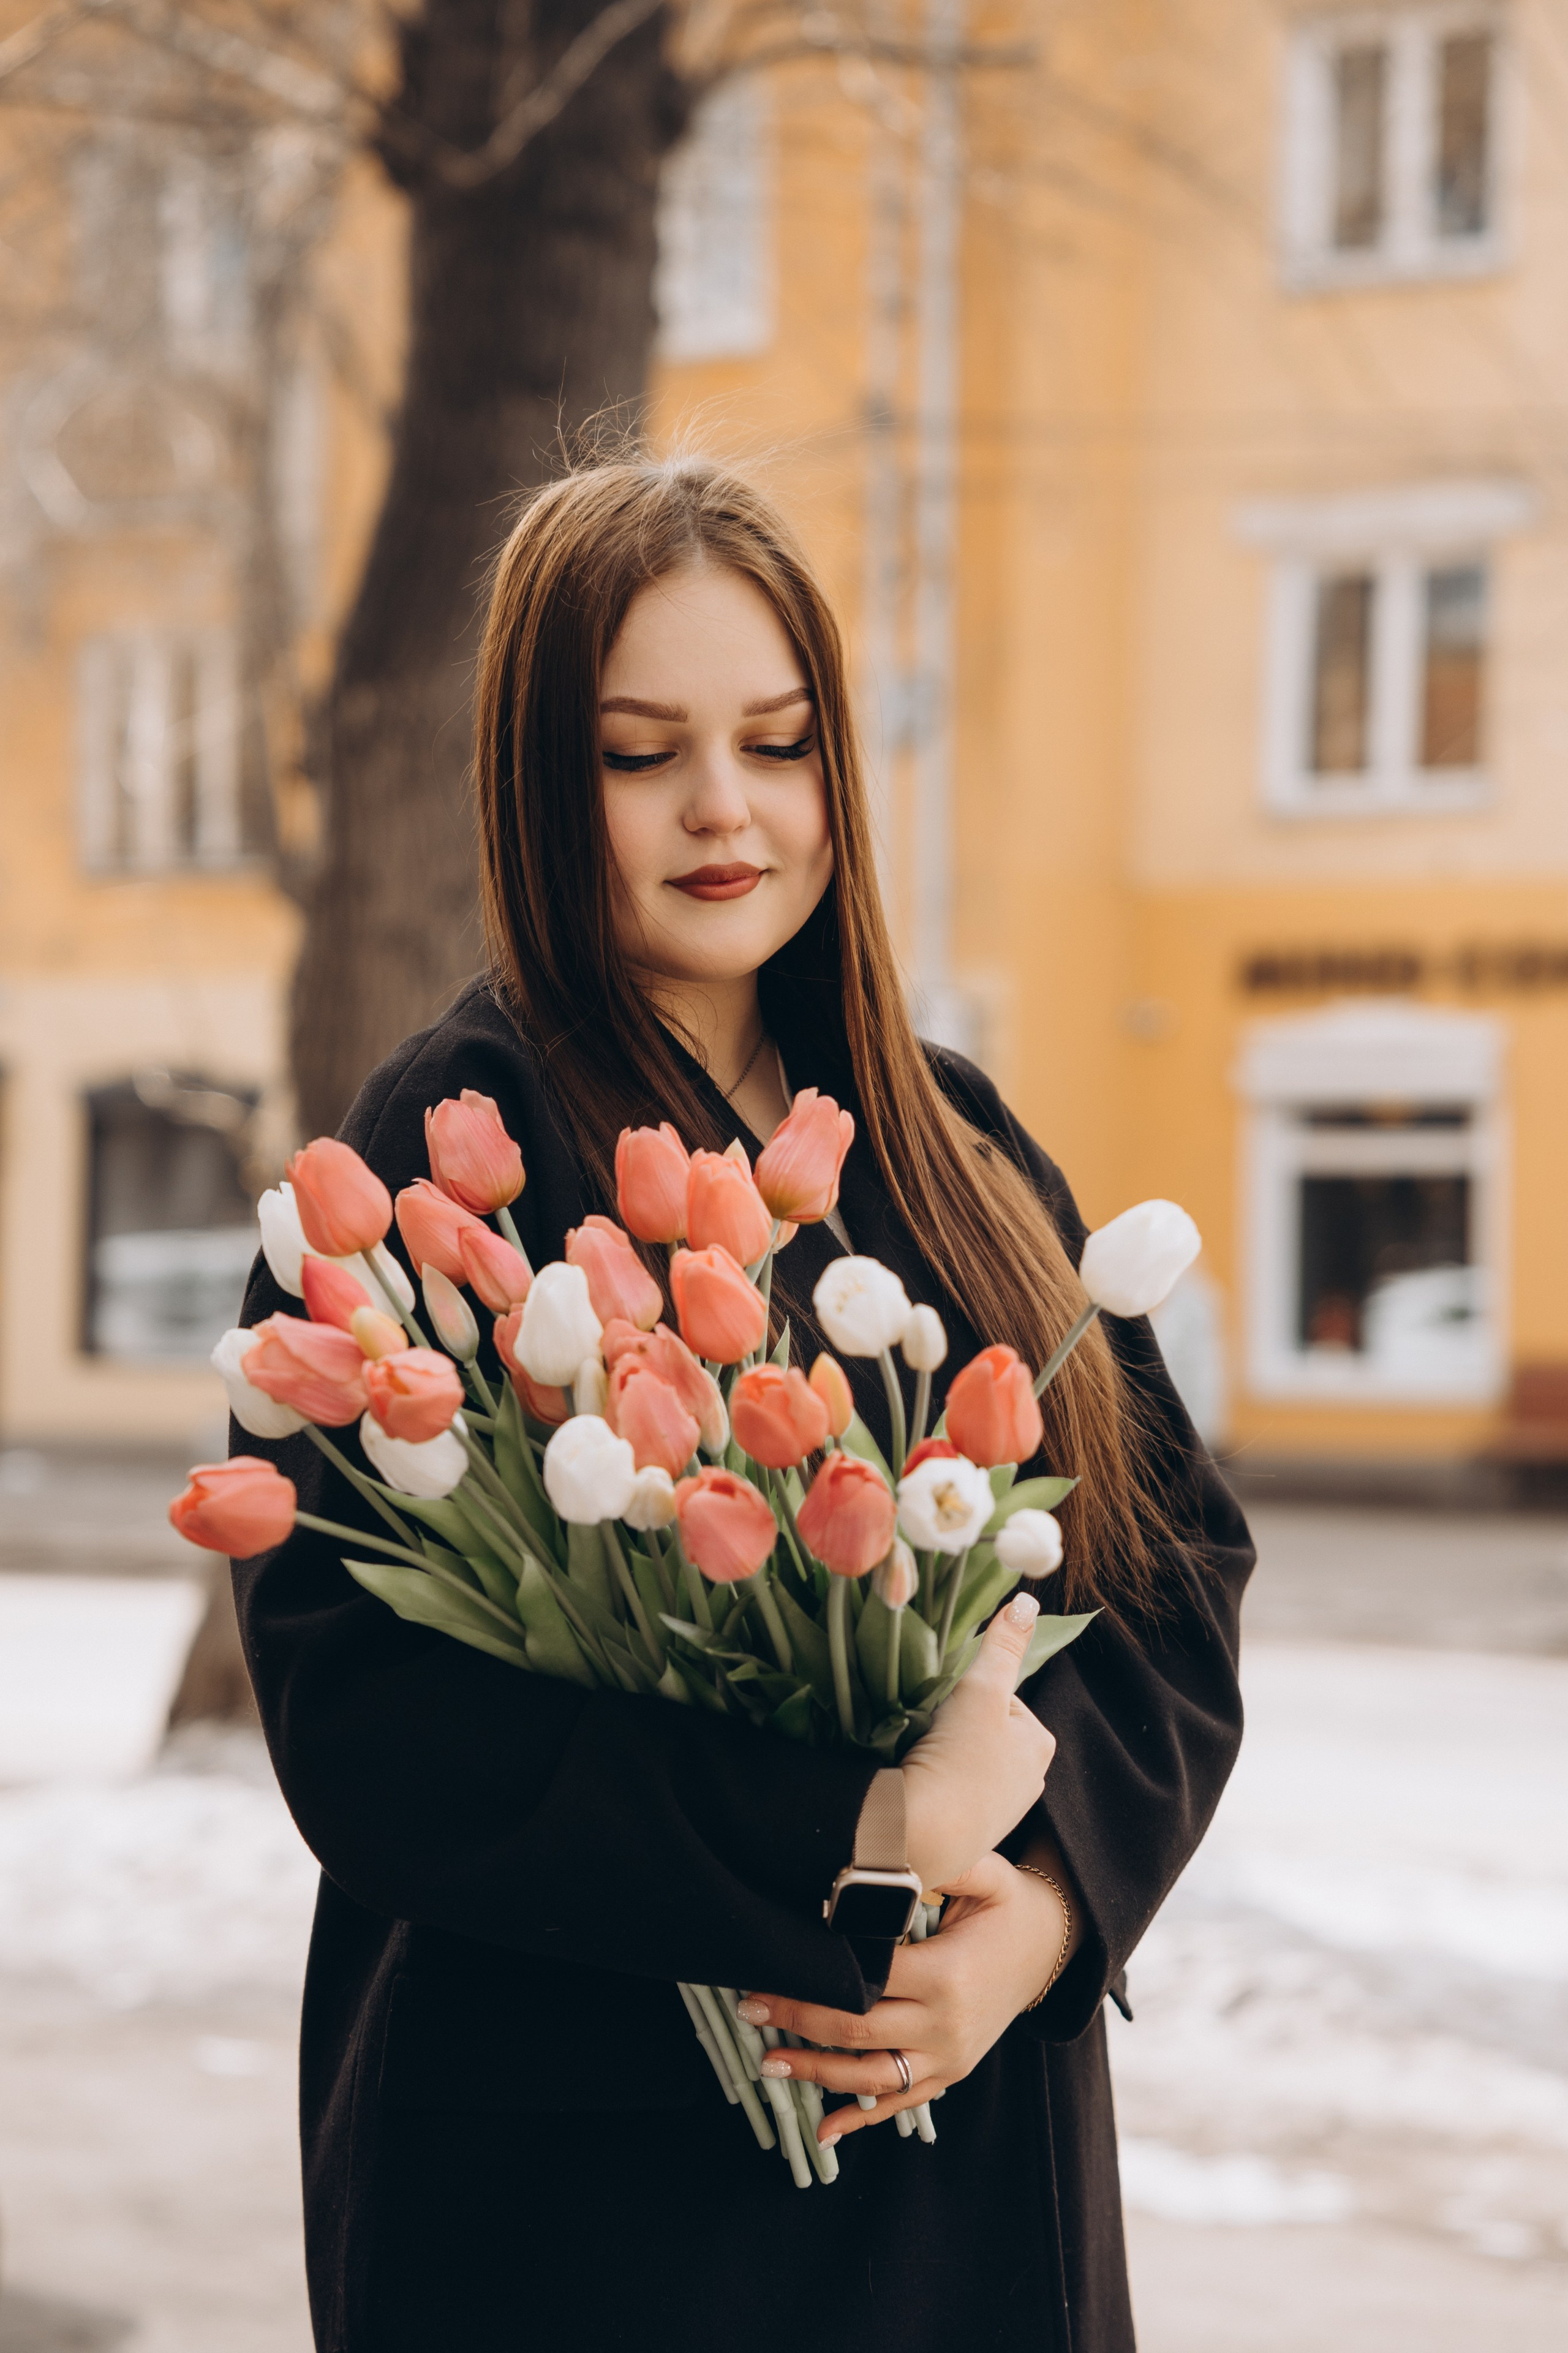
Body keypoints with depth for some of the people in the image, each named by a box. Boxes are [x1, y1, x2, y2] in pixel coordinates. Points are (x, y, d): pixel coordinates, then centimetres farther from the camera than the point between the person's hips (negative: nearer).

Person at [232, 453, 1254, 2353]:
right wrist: (858, 1838, -23)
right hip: (574, 2188, -5)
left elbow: (1178, 1563, 4)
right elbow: (361, 1712, -19)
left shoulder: (957, 1148, 7)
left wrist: (1046, 1908, -13)